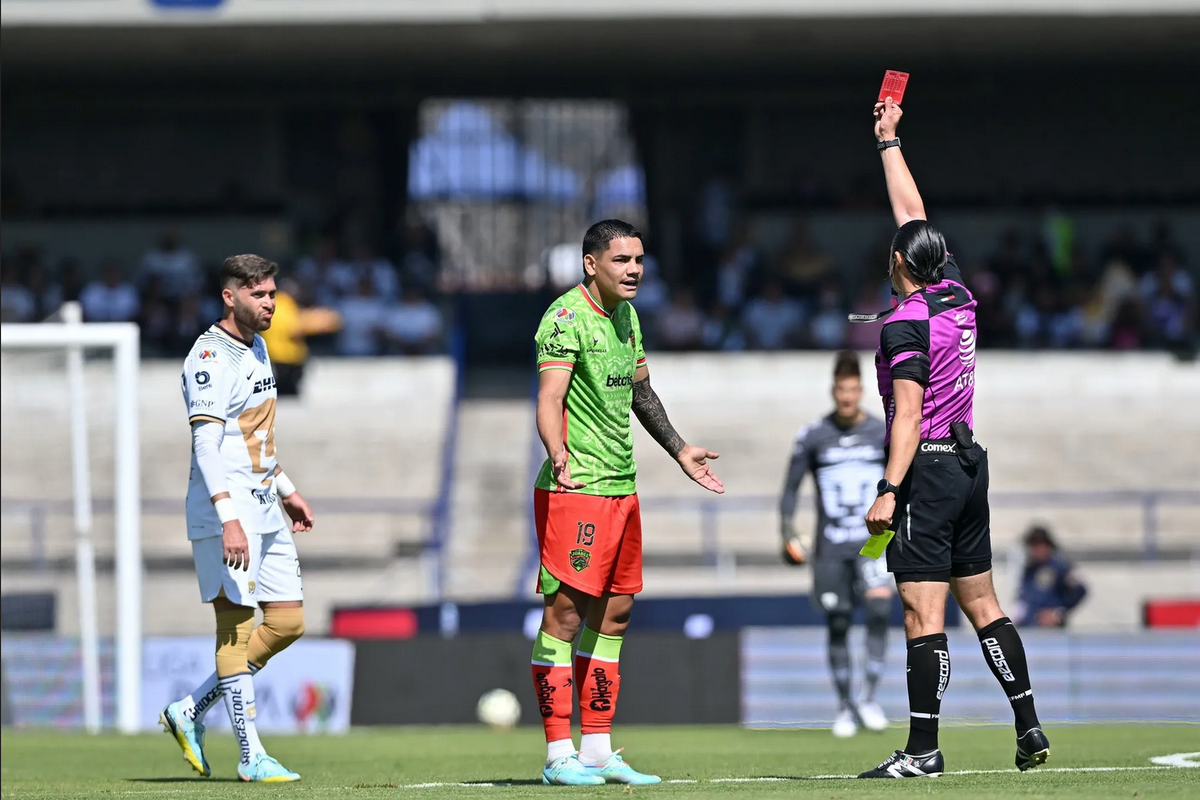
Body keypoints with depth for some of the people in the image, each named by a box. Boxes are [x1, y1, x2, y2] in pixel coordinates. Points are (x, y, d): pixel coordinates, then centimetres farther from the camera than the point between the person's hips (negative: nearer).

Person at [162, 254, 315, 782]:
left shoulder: (256, 348, 16)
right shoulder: (210, 357, -14)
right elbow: (206, 443, -22)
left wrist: (287, 490, 30)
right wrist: (229, 517, -30)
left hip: (265, 511, 9)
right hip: (227, 513, -9)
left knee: (288, 621, 6)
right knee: (237, 625, -7)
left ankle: (190, 713, 15)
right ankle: (251, 757, -4)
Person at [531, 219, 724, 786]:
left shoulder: (625, 316, 15)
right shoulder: (567, 318, -12)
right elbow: (549, 398, -23)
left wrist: (679, 451, 33)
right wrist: (559, 457, -39)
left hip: (622, 487, 9)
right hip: (575, 487, -9)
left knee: (613, 614, 10)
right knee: (565, 612, -8)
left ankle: (598, 749, 15)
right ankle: (559, 755, -7)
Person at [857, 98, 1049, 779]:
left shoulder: (907, 325, -12)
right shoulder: (958, 296, 8)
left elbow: (908, 415, -19)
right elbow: (913, 212, 21)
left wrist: (890, 490, -22)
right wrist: (889, 141, 30)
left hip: (927, 468, -8)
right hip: (970, 462, 8)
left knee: (924, 612, -10)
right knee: (982, 601, 13)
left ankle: (924, 748, -13)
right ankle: (1030, 729, 12)